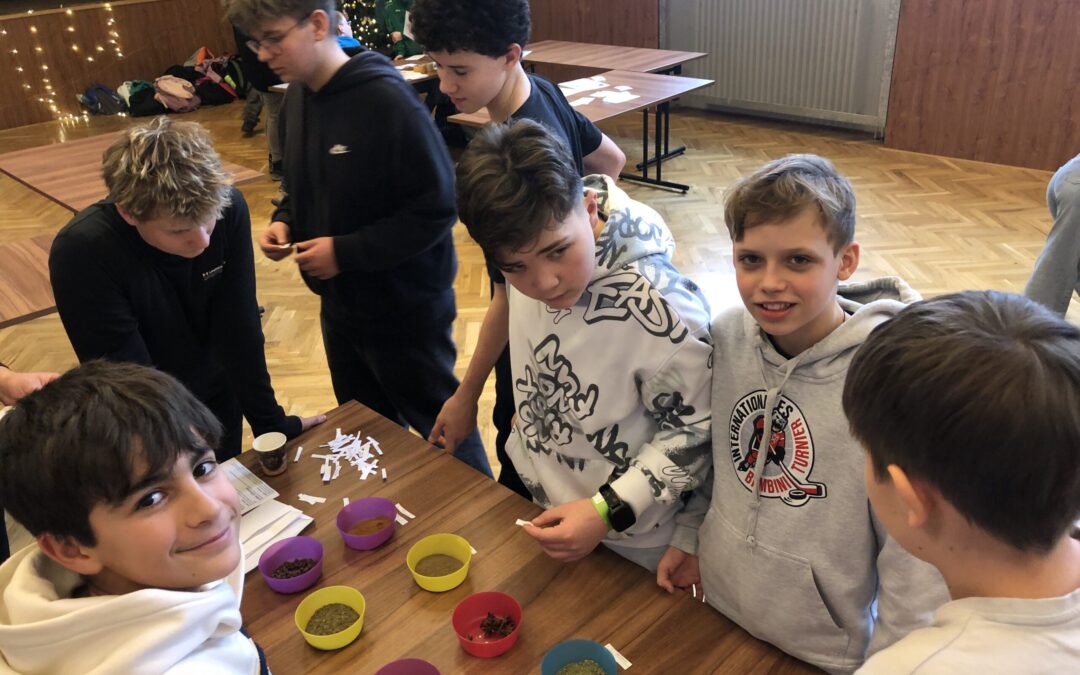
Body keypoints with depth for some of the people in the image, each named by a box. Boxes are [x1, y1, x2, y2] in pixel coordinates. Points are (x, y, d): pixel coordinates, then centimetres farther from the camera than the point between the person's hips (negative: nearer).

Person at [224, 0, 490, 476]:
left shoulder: (386, 100, -23)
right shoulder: (297, 97, 2)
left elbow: (435, 209, -24)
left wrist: (346, 251, -23)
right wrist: (285, 222, -5)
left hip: (403, 306, -8)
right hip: (339, 303, 8)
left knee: (440, 426, 13)